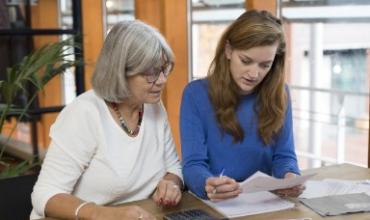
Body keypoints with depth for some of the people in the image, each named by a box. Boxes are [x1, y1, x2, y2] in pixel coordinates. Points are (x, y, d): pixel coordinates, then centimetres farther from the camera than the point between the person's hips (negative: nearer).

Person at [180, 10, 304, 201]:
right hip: (212, 204, -2)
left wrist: (290, 176, -21)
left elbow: (283, 156, 2)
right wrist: (208, 185, -35)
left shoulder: (279, 94, 1)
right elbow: (193, 165, -13)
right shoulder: (196, 94, -8)